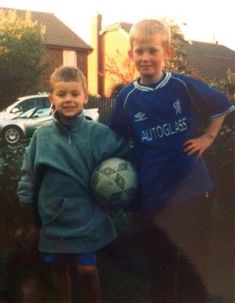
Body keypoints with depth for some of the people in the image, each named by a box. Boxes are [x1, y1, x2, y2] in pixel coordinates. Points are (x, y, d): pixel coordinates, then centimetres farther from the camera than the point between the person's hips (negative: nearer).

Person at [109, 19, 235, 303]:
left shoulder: (184, 85, -7)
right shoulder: (126, 97, -3)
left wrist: (208, 137, 2)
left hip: (190, 188, -1)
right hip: (150, 194, 1)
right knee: (160, 264, 15)